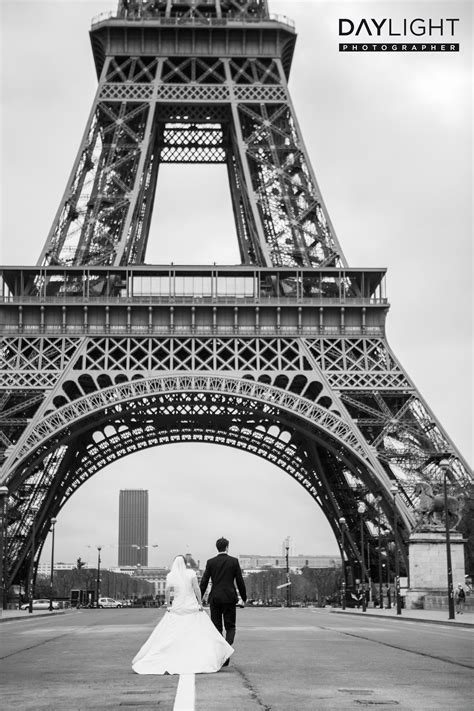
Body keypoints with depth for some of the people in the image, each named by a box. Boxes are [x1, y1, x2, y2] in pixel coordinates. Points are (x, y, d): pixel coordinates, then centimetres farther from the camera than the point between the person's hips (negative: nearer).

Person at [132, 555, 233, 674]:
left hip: (176, 609, 1)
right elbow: (196, 588, -12)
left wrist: (168, 604, 1)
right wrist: (200, 603, -5)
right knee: (200, 636, 6)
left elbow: (167, 591, -10)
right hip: (192, 608, -1)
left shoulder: (170, 575, 1)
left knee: (169, 638, 8)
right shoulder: (191, 573, -4)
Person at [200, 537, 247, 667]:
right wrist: (243, 598, 10)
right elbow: (240, 581, 1)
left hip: (215, 599, 1)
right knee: (230, 627, 7)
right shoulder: (234, 561, 0)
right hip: (229, 598, -1)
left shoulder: (210, 562, 1)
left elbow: (204, 582, 1)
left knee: (217, 628, 10)